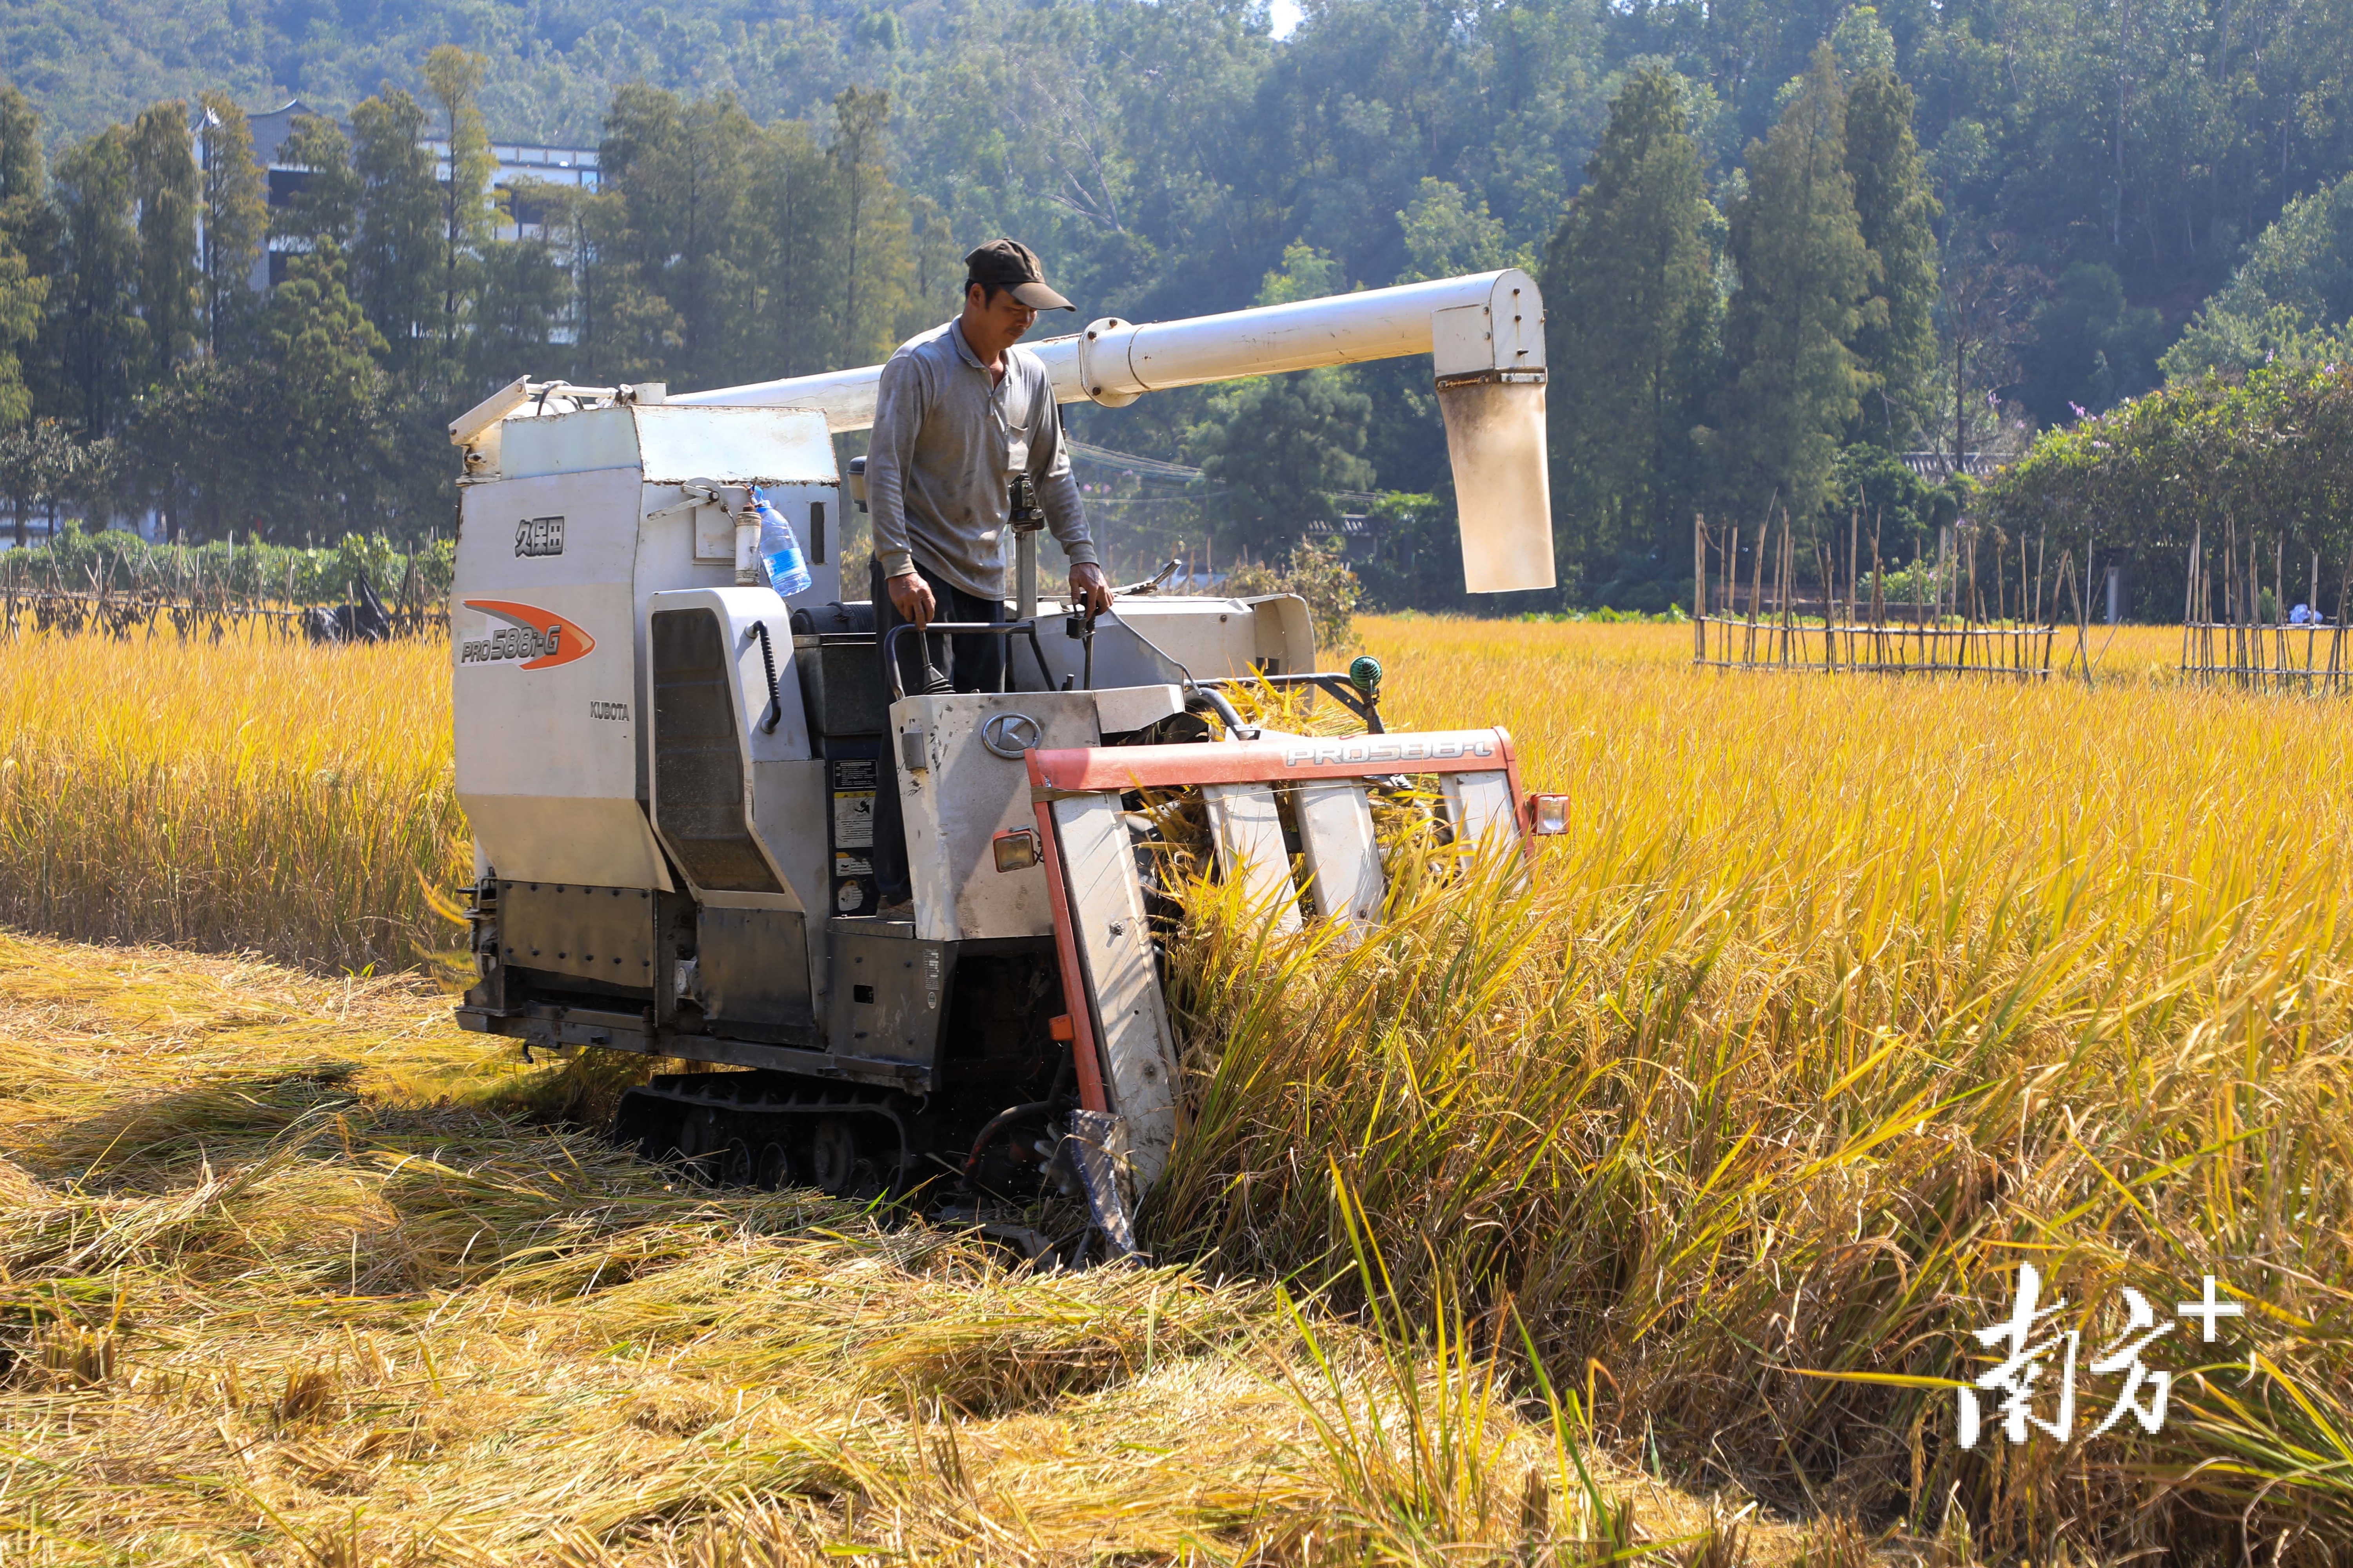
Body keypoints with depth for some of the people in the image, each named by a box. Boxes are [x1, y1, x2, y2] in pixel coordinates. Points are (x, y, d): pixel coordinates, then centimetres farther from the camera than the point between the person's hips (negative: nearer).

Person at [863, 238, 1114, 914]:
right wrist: (898, 570, -21)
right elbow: (883, 471, -14)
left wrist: (1082, 556, 8)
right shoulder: (918, 365, -9)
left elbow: (1052, 474, 19)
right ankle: (898, 890, -12)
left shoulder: (1031, 376, 10)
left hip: (984, 579, 6)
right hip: (919, 576, -6)